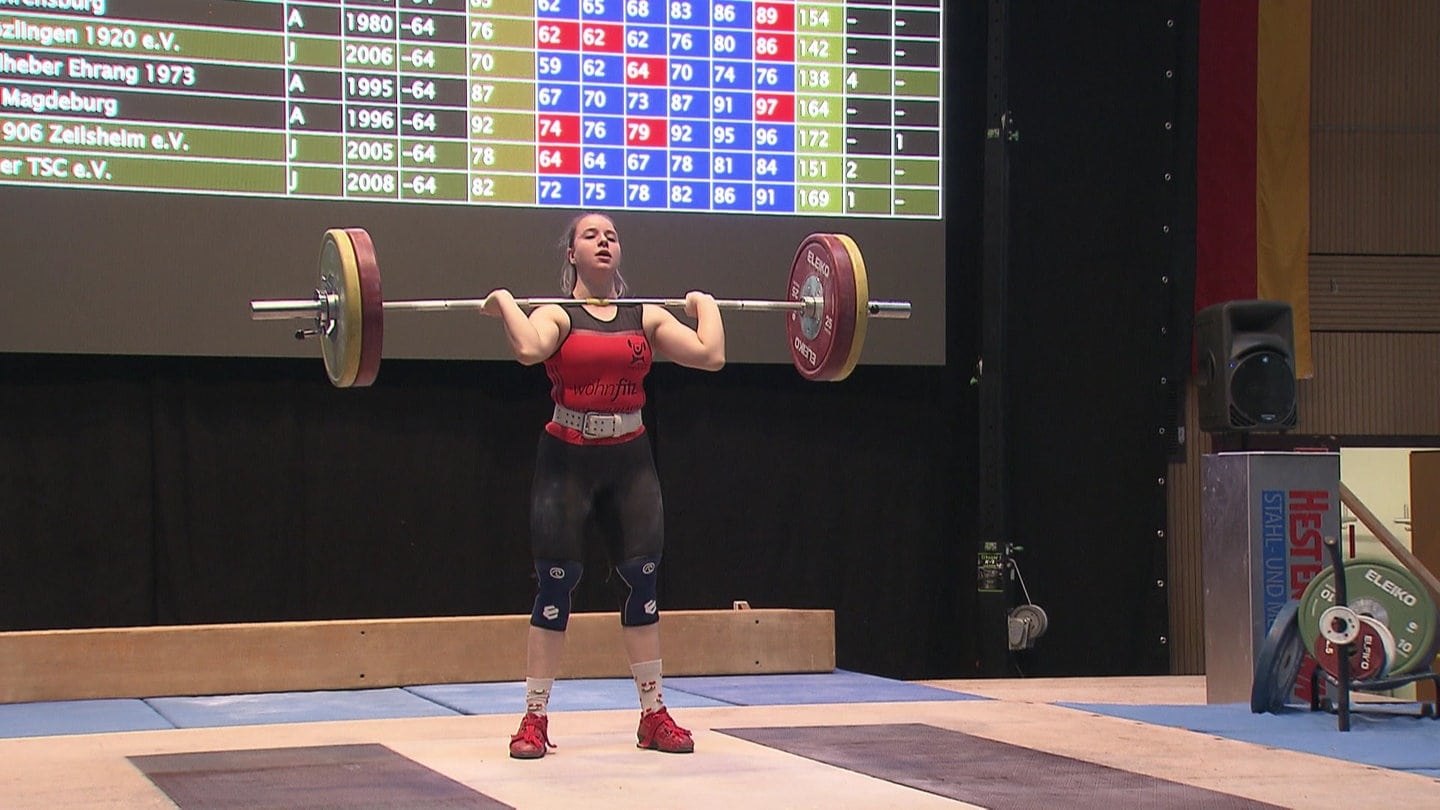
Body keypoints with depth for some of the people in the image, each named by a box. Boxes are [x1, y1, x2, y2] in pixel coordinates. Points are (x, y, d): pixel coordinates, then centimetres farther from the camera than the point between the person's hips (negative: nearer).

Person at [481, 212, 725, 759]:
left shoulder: (646, 316, 7)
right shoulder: (557, 315, -3)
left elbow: (710, 355, -7)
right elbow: (529, 349, -29)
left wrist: (706, 306, 7)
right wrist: (505, 304, -14)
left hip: (631, 462, 3)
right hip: (568, 461, -3)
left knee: (643, 581, 3)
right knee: (556, 585, -1)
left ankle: (653, 715, 12)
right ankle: (534, 719, 6)